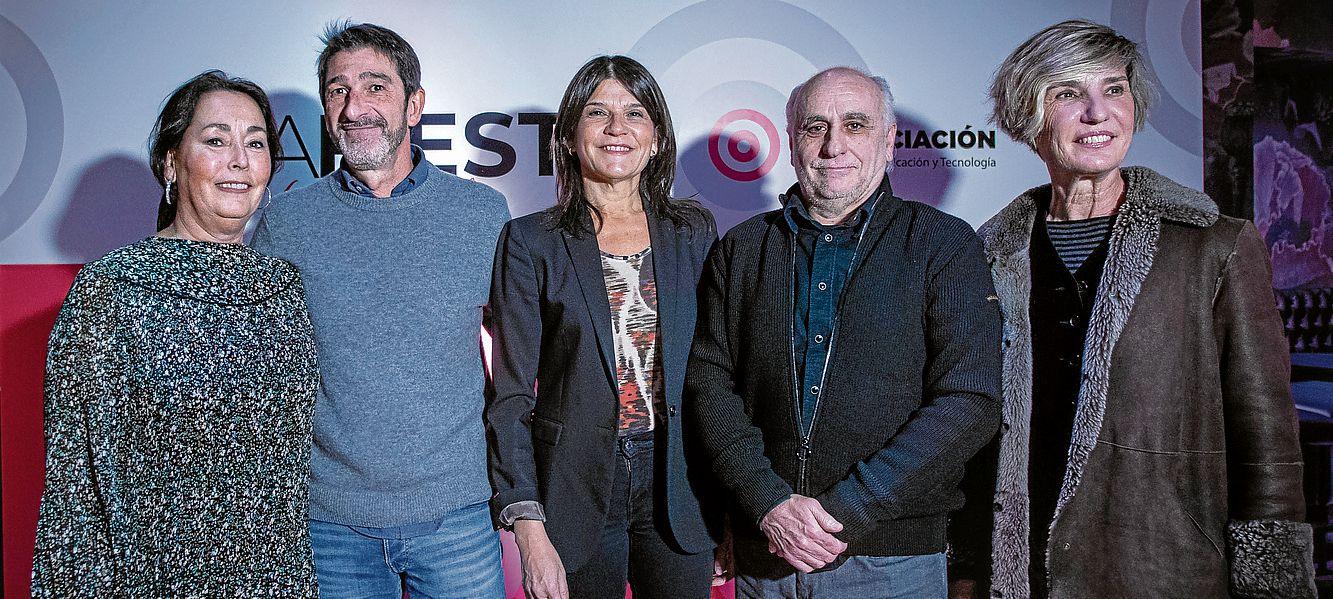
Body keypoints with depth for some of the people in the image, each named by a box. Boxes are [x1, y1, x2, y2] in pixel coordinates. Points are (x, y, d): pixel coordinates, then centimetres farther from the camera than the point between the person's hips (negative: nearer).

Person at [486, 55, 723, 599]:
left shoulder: (693, 232, 4)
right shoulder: (531, 242, -4)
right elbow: (511, 394, -6)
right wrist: (529, 529, -14)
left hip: (678, 486, 2)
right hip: (576, 488, -2)